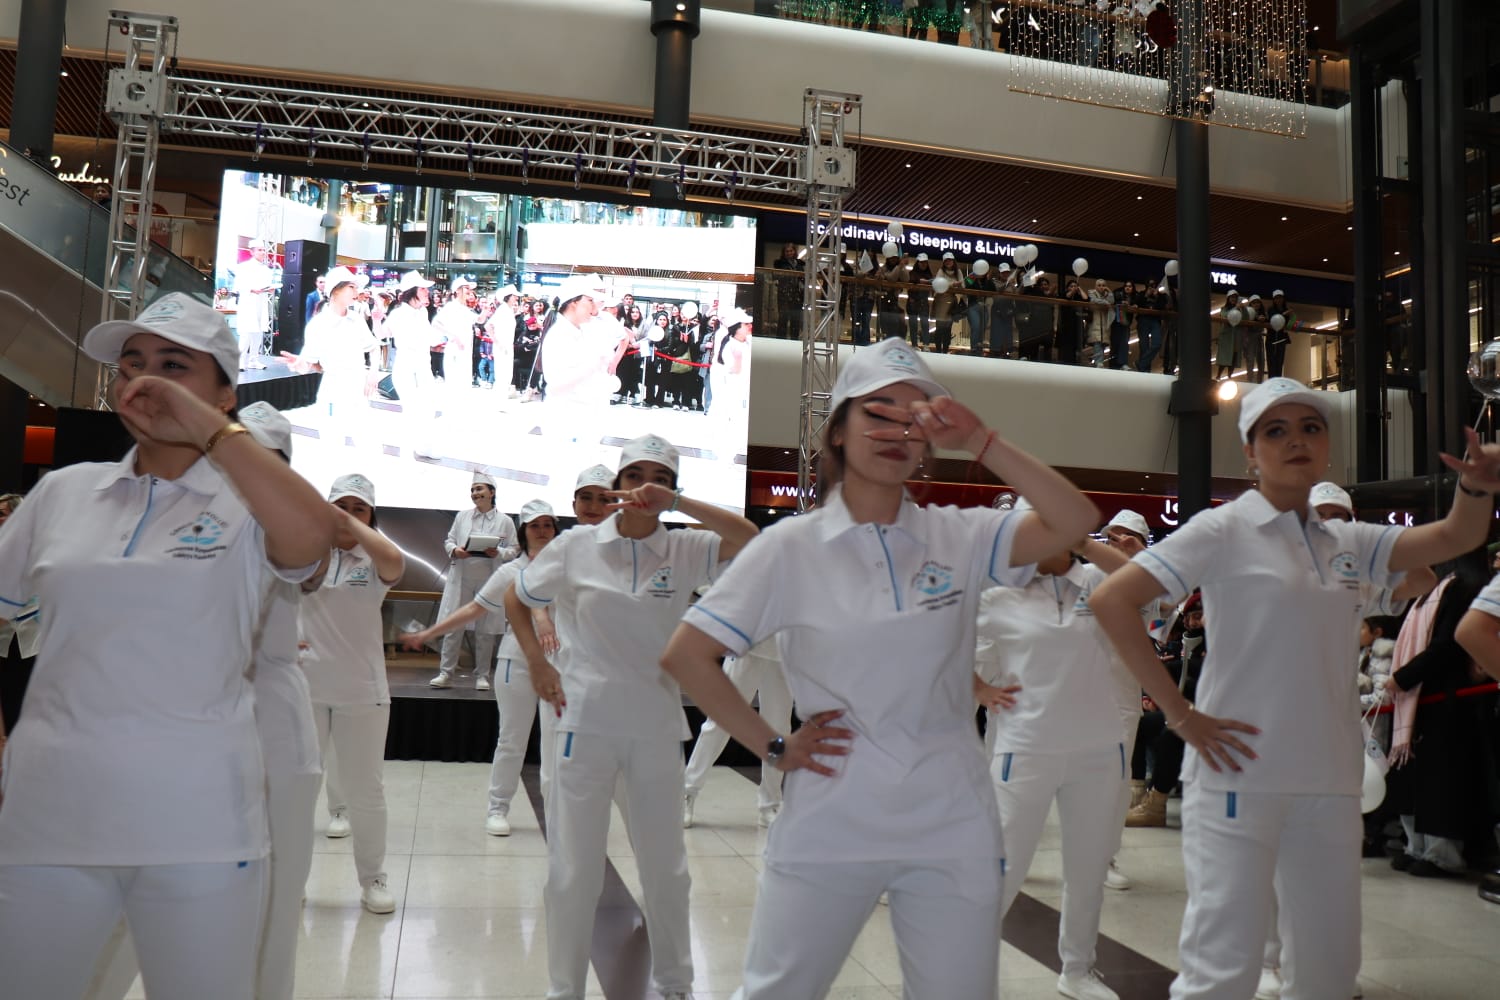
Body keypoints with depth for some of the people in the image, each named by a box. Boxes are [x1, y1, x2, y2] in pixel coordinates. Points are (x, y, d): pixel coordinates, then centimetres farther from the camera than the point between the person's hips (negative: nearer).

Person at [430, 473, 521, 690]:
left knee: (485, 631, 5)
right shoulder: (462, 516, 9)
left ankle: (482, 676, 14)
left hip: (489, 581, -1)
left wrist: (499, 553, -17)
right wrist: (454, 550, -11)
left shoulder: (505, 521, 2)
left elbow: (514, 550, 2)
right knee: (453, 627, 1)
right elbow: (449, 540, 11)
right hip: (461, 578, 1)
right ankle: (445, 673, 7)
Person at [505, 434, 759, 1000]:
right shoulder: (576, 547, -4)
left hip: (656, 728, 1)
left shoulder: (685, 552, -3)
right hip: (587, 723, -1)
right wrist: (537, 664, 1)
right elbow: (515, 600, 10)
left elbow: (751, 540, -20)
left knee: (666, 865, 14)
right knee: (573, 867, 6)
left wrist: (678, 504, -25)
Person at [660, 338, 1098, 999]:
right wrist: (772, 747, -6)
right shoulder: (791, 546, -6)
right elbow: (685, 655, -5)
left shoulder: (959, 536, 0)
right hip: (830, 824, -1)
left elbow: (1075, 523, -14)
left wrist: (980, 442, -19)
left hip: (953, 825, 2)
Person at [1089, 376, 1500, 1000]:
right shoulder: (1222, 530, -7)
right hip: (1240, 776, -6)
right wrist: (1178, 713, -16)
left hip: (1330, 783, 6)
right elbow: (1111, 600, -15)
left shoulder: (1348, 543, 11)